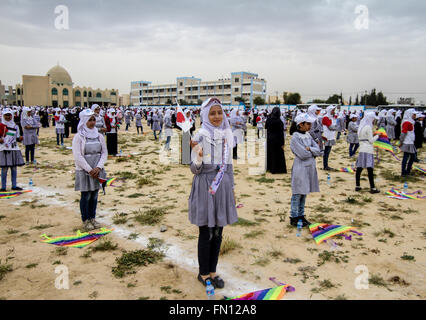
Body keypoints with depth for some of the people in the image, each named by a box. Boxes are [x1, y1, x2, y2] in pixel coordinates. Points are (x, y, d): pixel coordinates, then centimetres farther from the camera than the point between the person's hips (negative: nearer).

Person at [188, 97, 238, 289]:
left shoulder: (227, 135, 6)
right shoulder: (201, 136, -10)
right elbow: (195, 169, -10)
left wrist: (232, 189, 14)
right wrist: (198, 156, -31)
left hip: (222, 186, 5)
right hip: (205, 187, -5)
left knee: (218, 232, 13)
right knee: (206, 233, 5)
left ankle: (212, 271, 29)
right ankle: (203, 273, 24)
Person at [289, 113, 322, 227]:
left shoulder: (308, 135, 10)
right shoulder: (295, 137, -13)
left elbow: (318, 150, 3)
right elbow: (303, 154, -20)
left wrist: (309, 149, -13)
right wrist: (314, 151, -4)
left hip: (310, 167, 7)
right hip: (300, 168, -7)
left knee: (304, 193, 13)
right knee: (298, 194, -1)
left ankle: (301, 215, 23)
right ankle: (294, 218, 9)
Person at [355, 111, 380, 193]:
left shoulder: (361, 126, 14)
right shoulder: (368, 127, -11)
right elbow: (371, 140, -11)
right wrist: (377, 135, 4)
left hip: (361, 149, 8)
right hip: (368, 150, -8)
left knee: (359, 168, 9)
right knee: (370, 169, -7)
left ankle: (357, 186, 14)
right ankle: (372, 188, -5)